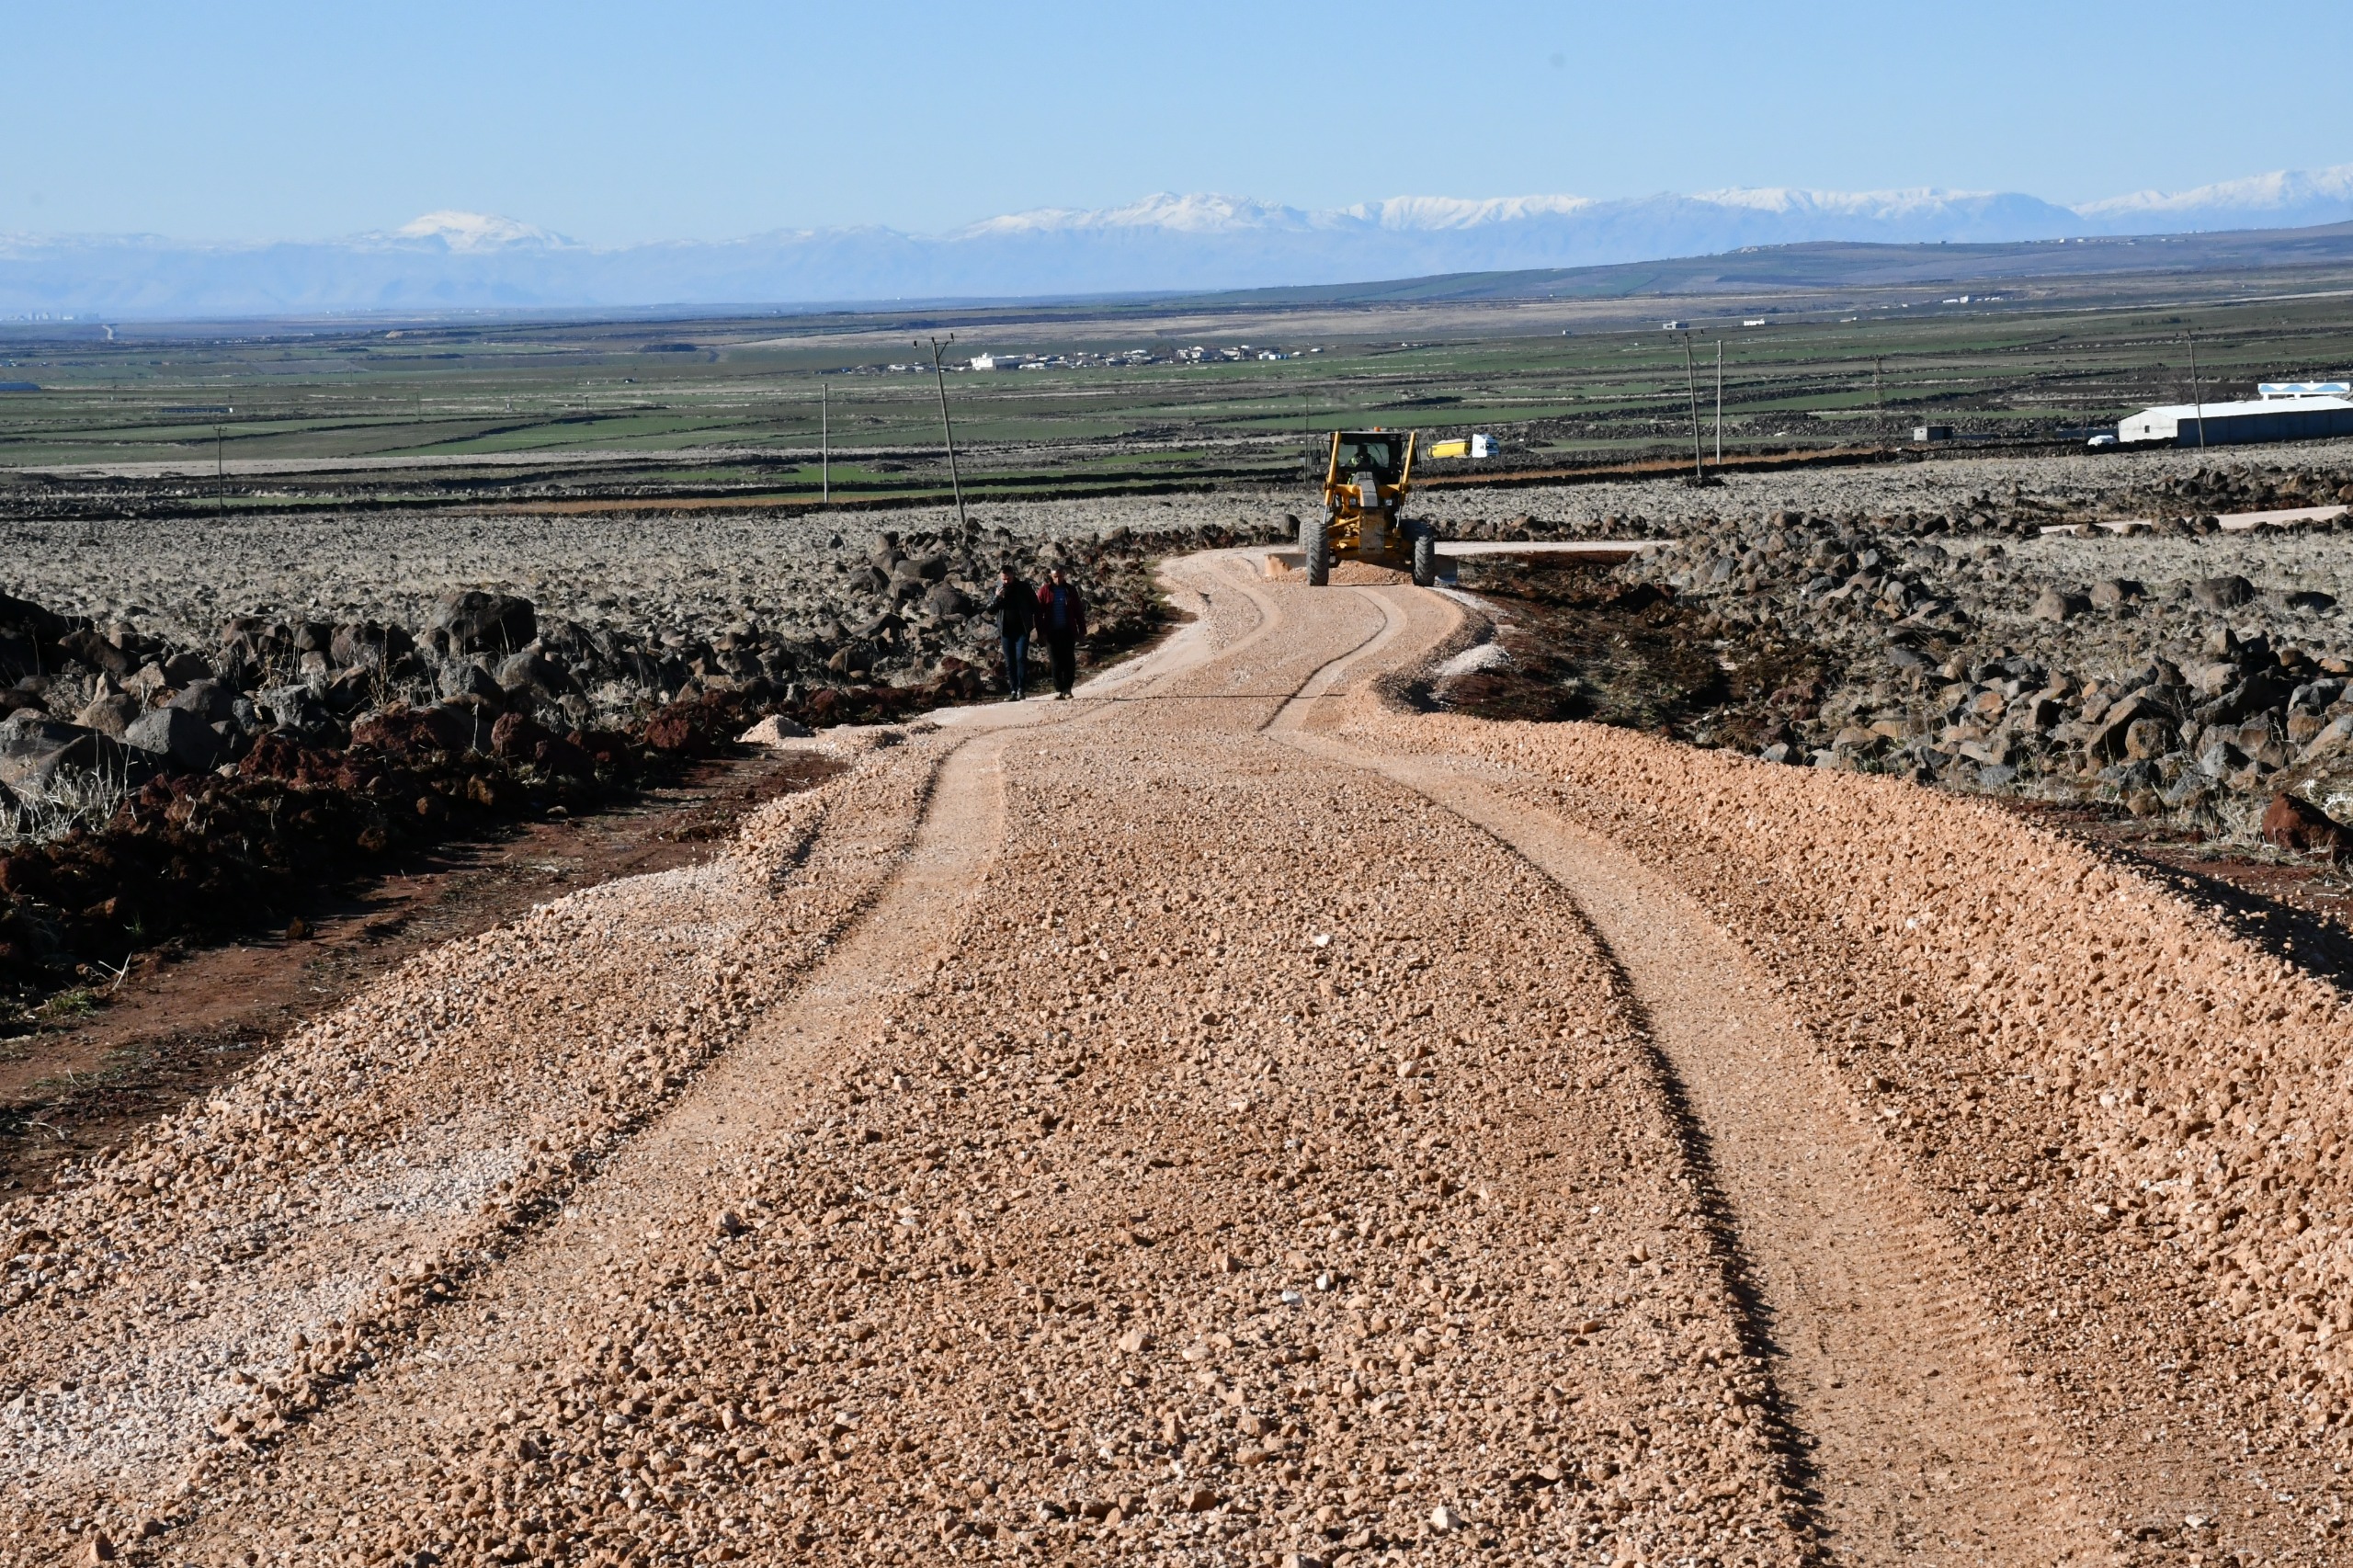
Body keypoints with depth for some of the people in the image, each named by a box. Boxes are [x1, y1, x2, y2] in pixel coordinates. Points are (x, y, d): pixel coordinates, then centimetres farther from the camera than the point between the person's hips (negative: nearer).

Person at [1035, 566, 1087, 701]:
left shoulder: (1070, 590, 6)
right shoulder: (1045, 590, 1)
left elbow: (1078, 611, 8)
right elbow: (1039, 611, 1)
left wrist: (1082, 629, 5)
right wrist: (1040, 630, -5)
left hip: (1068, 631, 1)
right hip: (1052, 632, -1)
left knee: (1069, 660, -2)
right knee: (1056, 662, 0)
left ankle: (1067, 689, 7)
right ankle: (1059, 690, 4)